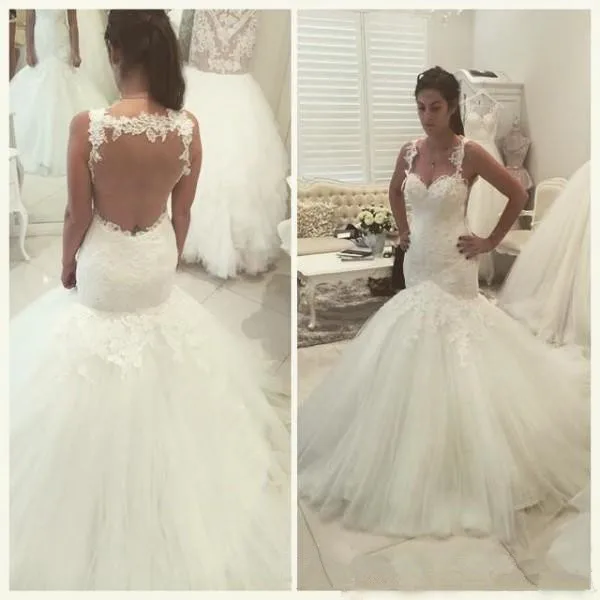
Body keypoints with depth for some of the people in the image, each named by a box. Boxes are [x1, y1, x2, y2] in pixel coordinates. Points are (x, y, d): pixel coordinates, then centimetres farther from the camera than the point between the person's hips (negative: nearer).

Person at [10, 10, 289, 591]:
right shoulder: (188, 127, -13)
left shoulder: (88, 124, -22)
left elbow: (78, 214, -12)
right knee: (161, 375, 26)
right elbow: (182, 213, -3)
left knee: (98, 380, 20)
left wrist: (67, 263, 8)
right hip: (157, 260, 3)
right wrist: (167, 261, 14)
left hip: (104, 264, -2)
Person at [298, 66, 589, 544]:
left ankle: (461, 473, 19)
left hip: (454, 271, -5)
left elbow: (518, 195, -5)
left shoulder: (470, 153, -11)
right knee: (410, 364, 12)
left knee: (452, 362, 0)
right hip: (417, 267, 6)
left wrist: (491, 242, -4)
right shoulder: (409, 152, 4)